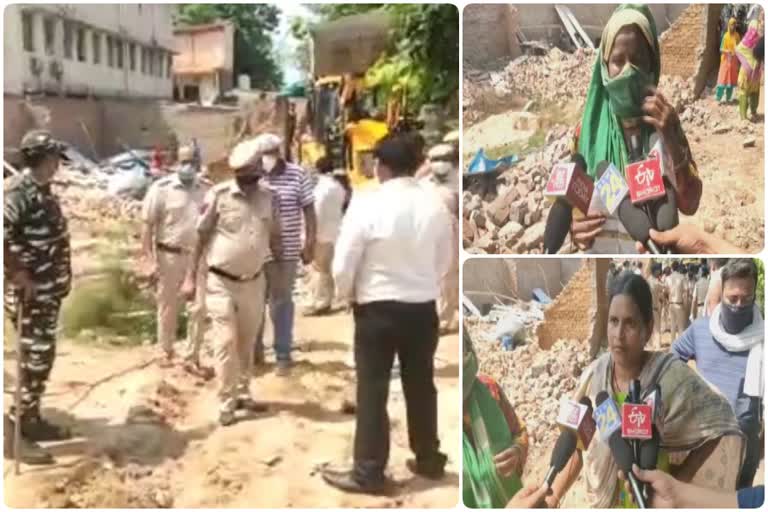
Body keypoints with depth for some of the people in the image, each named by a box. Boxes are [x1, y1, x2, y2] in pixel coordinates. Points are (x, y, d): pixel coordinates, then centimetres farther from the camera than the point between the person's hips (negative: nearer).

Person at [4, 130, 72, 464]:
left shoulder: (42, 190, 10)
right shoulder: (18, 191, -18)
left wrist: (59, 276, 15)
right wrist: (19, 276, -23)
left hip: (48, 292, 9)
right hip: (28, 293, -9)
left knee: (42, 358, 16)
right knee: (32, 360, -3)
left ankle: (31, 420, 29)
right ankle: (20, 433, 8)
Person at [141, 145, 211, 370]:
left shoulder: (208, 189, 2)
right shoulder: (161, 188, -8)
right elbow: (147, 225, -8)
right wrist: (149, 260, -12)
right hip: (169, 256, -2)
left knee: (200, 308, 3)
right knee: (168, 308, 10)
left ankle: (193, 358, 15)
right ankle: (166, 352, 27)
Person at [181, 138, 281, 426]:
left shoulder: (269, 198, -1)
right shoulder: (218, 195, -13)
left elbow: (274, 237, 9)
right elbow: (201, 237, -6)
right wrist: (191, 277, -7)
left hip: (254, 281, 4)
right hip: (222, 282, -4)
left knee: (247, 342, 14)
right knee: (226, 343, -1)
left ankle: (243, 393, 28)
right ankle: (227, 402, 9)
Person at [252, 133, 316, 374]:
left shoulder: (297, 175, -5)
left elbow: (309, 210, -2)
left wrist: (310, 244, -6)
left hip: (286, 251, -2)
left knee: (282, 302, 8)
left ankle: (283, 355, 17)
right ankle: (254, 349, 28)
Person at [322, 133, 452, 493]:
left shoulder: (367, 204, -15)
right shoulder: (436, 205, -4)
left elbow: (343, 264, -11)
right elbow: (445, 260, 7)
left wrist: (347, 295, 8)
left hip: (377, 307, -4)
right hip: (424, 307, 4)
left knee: (373, 390, 5)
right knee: (421, 385, 17)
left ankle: (368, 472, 12)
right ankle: (429, 460, 30)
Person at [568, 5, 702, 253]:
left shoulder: (664, 123, 1)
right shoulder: (588, 130, 1)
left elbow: (690, 204, -4)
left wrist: (673, 141, -16)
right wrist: (575, 230, -13)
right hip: (600, 248, 0)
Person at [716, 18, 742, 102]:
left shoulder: (737, 36, 3)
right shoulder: (726, 36, -7)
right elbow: (721, 49, -7)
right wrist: (726, 51, -26)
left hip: (734, 61, 3)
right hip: (726, 61, -3)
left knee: (731, 80, 6)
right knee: (723, 80, -6)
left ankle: (728, 98, 16)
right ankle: (718, 98, -1)